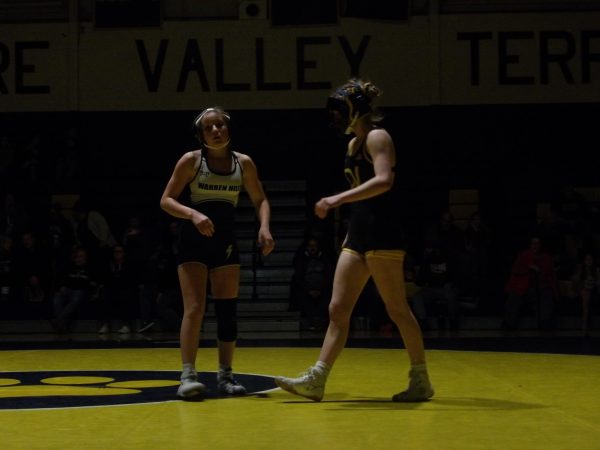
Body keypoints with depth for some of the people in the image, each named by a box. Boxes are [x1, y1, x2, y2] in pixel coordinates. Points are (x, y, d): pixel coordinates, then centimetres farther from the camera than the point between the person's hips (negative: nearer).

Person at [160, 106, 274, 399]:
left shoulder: (243, 163, 0)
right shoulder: (191, 161, -8)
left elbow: (260, 200, 9)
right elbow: (166, 200, -7)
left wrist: (264, 227, -10)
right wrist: (193, 214, -25)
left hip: (226, 240, 3)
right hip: (194, 240, -3)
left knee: (227, 310, 4)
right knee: (194, 308, -12)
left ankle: (225, 375, 13)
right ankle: (188, 375, -12)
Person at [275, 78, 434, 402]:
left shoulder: (377, 137, -8)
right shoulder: (353, 144, 18)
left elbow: (384, 181, -26)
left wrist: (338, 199, -33)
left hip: (381, 237, -9)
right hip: (358, 236, 9)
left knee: (397, 309, -3)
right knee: (338, 309, 3)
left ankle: (421, 380, 7)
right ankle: (316, 379, 2)